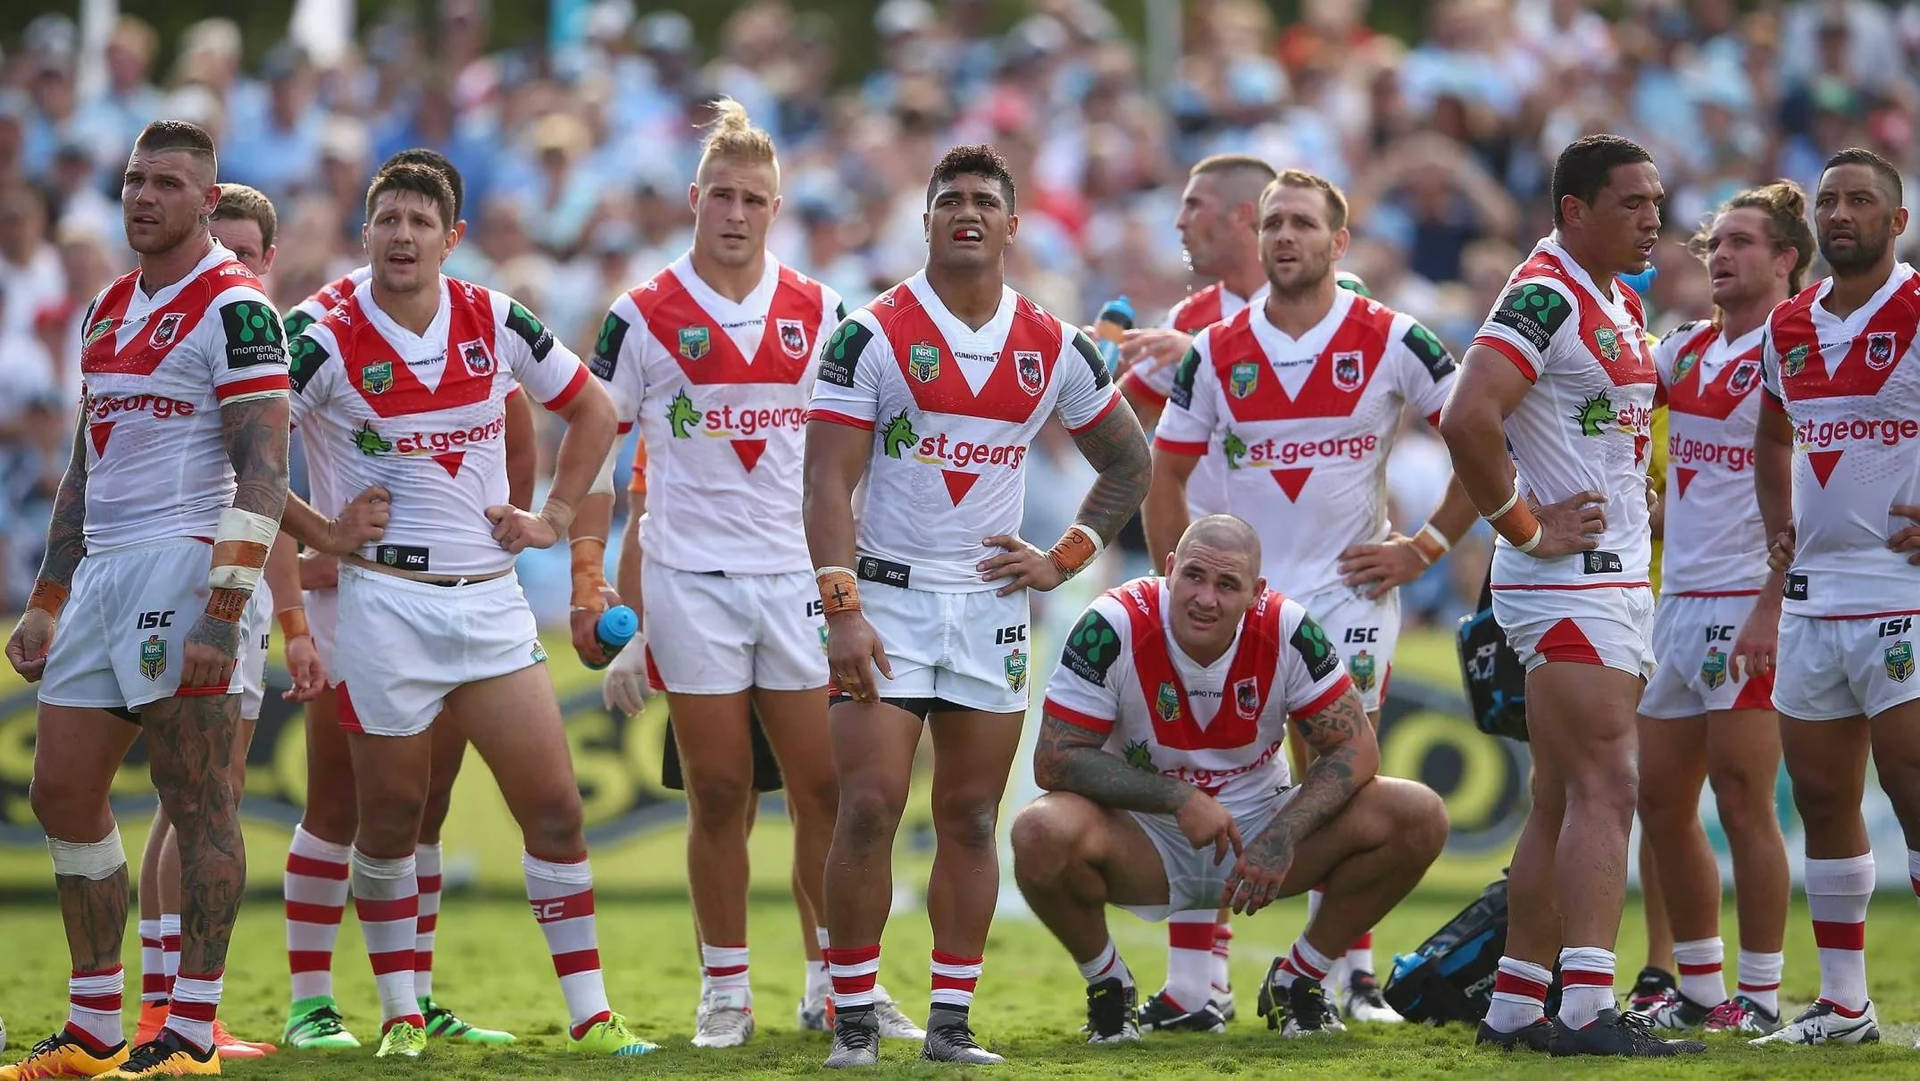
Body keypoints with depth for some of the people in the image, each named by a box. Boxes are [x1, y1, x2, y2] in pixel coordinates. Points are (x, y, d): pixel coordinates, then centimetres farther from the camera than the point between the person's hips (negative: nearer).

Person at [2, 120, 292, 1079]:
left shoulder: (233, 308, -7)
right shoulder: (107, 309, 18)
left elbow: (261, 474, -14)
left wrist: (224, 613, -22)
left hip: (186, 567, -9)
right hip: (102, 571, 9)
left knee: (199, 804, -6)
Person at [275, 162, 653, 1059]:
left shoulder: (496, 324, 2)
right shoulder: (329, 344, -7)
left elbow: (592, 411, 16)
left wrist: (554, 517, 7)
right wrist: (323, 534, -7)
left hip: (490, 598, 3)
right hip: (385, 601, -3)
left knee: (553, 807, -1)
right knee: (389, 815, 3)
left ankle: (590, 1016, 4)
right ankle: (399, 1014, 16)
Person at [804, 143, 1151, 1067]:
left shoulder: (1054, 349, 5)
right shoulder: (872, 336, -7)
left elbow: (1128, 463, 18)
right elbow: (828, 484, -11)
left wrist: (1065, 559, 6)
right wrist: (842, 609, -20)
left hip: (990, 602, 4)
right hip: (888, 599, -3)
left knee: (971, 819, 4)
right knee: (868, 808, -10)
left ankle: (950, 1023, 9)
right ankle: (853, 1022, -4)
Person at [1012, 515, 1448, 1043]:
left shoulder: (1287, 630, -14)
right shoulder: (1114, 627, -20)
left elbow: (1354, 748, -10)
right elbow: (1054, 760, -20)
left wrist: (1283, 836, -25)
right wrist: (1178, 798, -29)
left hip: (1260, 823, 3)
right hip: (1146, 842, -3)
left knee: (1419, 817, -18)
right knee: (1041, 834, -37)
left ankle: (1298, 979, 4)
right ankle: (1106, 983, -4)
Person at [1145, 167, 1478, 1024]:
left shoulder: (1390, 342, -3)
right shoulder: (1216, 354, 4)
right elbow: (1165, 476, 12)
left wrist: (1425, 547, -3)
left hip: (1349, 590, -2)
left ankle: (1355, 976, 4)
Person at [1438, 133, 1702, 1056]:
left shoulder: (1621, 305, 16)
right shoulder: (1546, 297, -15)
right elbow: (1467, 419, -27)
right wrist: (1526, 526, -20)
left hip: (1615, 578, 10)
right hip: (1570, 582, -10)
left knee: (1562, 803, 11)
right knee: (1605, 788, -16)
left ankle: (1514, 1006, 15)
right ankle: (1588, 1010, -21)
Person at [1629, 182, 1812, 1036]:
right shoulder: (1687, 348, 15)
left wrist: (1771, 613, -20)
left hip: (1749, 603, -8)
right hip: (1676, 601, 8)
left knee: (1742, 804, -6)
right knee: (1662, 801, 9)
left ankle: (1760, 995, 1)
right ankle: (1699, 988, 19)